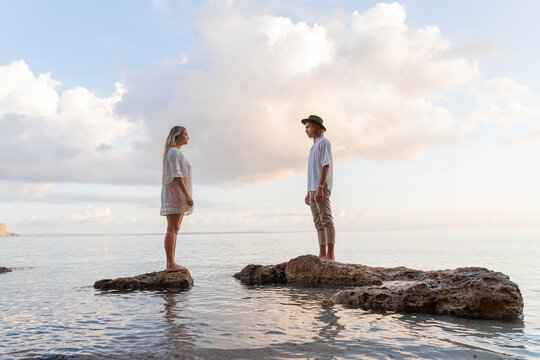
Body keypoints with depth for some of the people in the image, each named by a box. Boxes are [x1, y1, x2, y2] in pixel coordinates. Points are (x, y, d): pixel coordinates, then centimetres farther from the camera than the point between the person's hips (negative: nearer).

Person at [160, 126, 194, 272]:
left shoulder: (177, 153, 24)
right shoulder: (174, 152, -8)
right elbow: (176, 175, -18)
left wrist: (186, 195, 20)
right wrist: (187, 194, -22)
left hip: (178, 195, 10)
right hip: (174, 192, -10)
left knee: (175, 229, 6)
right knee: (172, 229, -12)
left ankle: (171, 264, 6)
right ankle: (170, 264, -13)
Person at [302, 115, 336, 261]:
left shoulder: (324, 142, -3)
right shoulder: (315, 145, 25)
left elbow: (325, 166, -14)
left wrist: (320, 188, -22)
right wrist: (309, 192, 21)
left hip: (321, 188, -9)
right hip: (313, 189, 9)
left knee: (326, 221, -11)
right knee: (319, 223, 7)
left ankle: (330, 255, -12)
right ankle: (322, 255, 9)